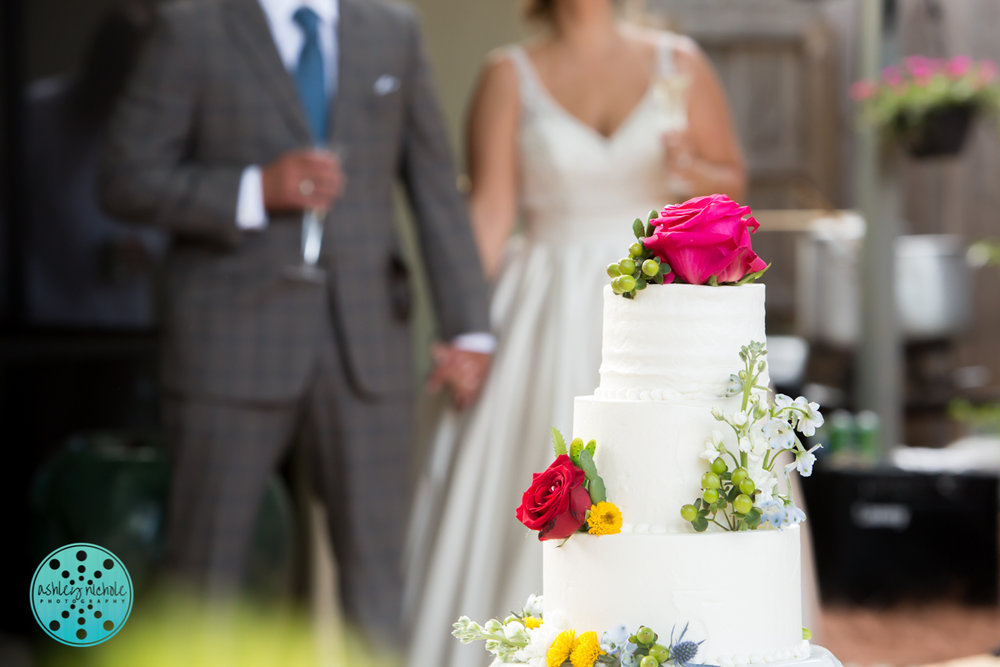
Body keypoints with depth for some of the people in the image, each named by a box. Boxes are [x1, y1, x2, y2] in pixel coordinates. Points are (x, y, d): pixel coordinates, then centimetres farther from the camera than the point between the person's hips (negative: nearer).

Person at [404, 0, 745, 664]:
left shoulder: (679, 62, 6)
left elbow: (735, 183, 10)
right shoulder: (510, 75, 3)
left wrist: (690, 171, -12)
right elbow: (491, 207, -4)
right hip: (552, 316, -1)